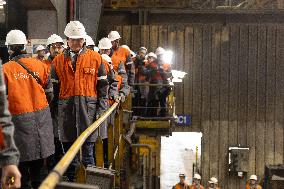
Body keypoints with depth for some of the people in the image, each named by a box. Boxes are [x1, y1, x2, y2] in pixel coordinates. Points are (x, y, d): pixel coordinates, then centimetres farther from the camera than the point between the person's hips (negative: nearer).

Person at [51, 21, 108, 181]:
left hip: (88, 106, -2)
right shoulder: (58, 60, 11)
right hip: (66, 106, 3)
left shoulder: (95, 58, 5)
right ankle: (71, 178, 22)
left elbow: (103, 85, 5)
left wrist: (102, 108, -1)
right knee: (68, 144, 9)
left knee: (88, 146, -1)